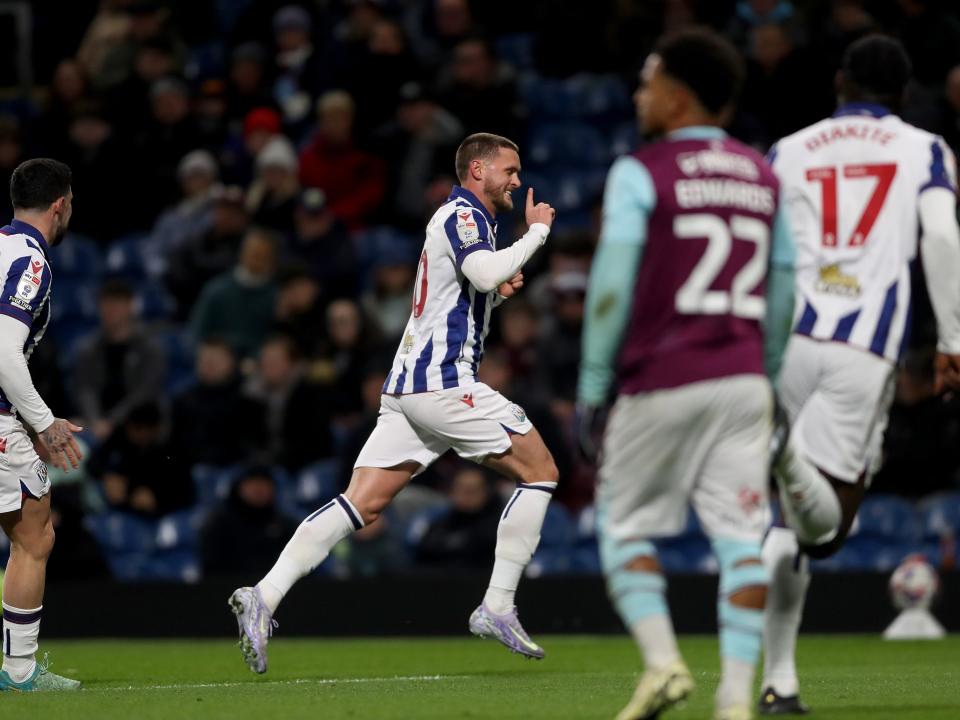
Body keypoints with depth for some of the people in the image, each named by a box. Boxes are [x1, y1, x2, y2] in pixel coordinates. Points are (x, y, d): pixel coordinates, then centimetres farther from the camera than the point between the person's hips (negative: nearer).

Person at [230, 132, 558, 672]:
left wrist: (499, 291, 15)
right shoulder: (463, 216, -6)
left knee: (361, 505, -1)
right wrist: (537, 232, -13)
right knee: (540, 470, 0)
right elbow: (486, 272, -27)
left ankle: (264, 596, -13)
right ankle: (497, 607, -3)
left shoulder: (463, 219, 25)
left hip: (408, 385, 9)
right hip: (443, 381, -9)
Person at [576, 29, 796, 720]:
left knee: (626, 527, 10)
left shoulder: (640, 175, -5)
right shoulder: (763, 177, 12)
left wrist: (592, 383, -1)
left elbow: (612, 286, -8)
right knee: (740, 534, 0)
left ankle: (662, 660, -8)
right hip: (744, 380, 4)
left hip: (662, 380, -4)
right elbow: (782, 286, 16)